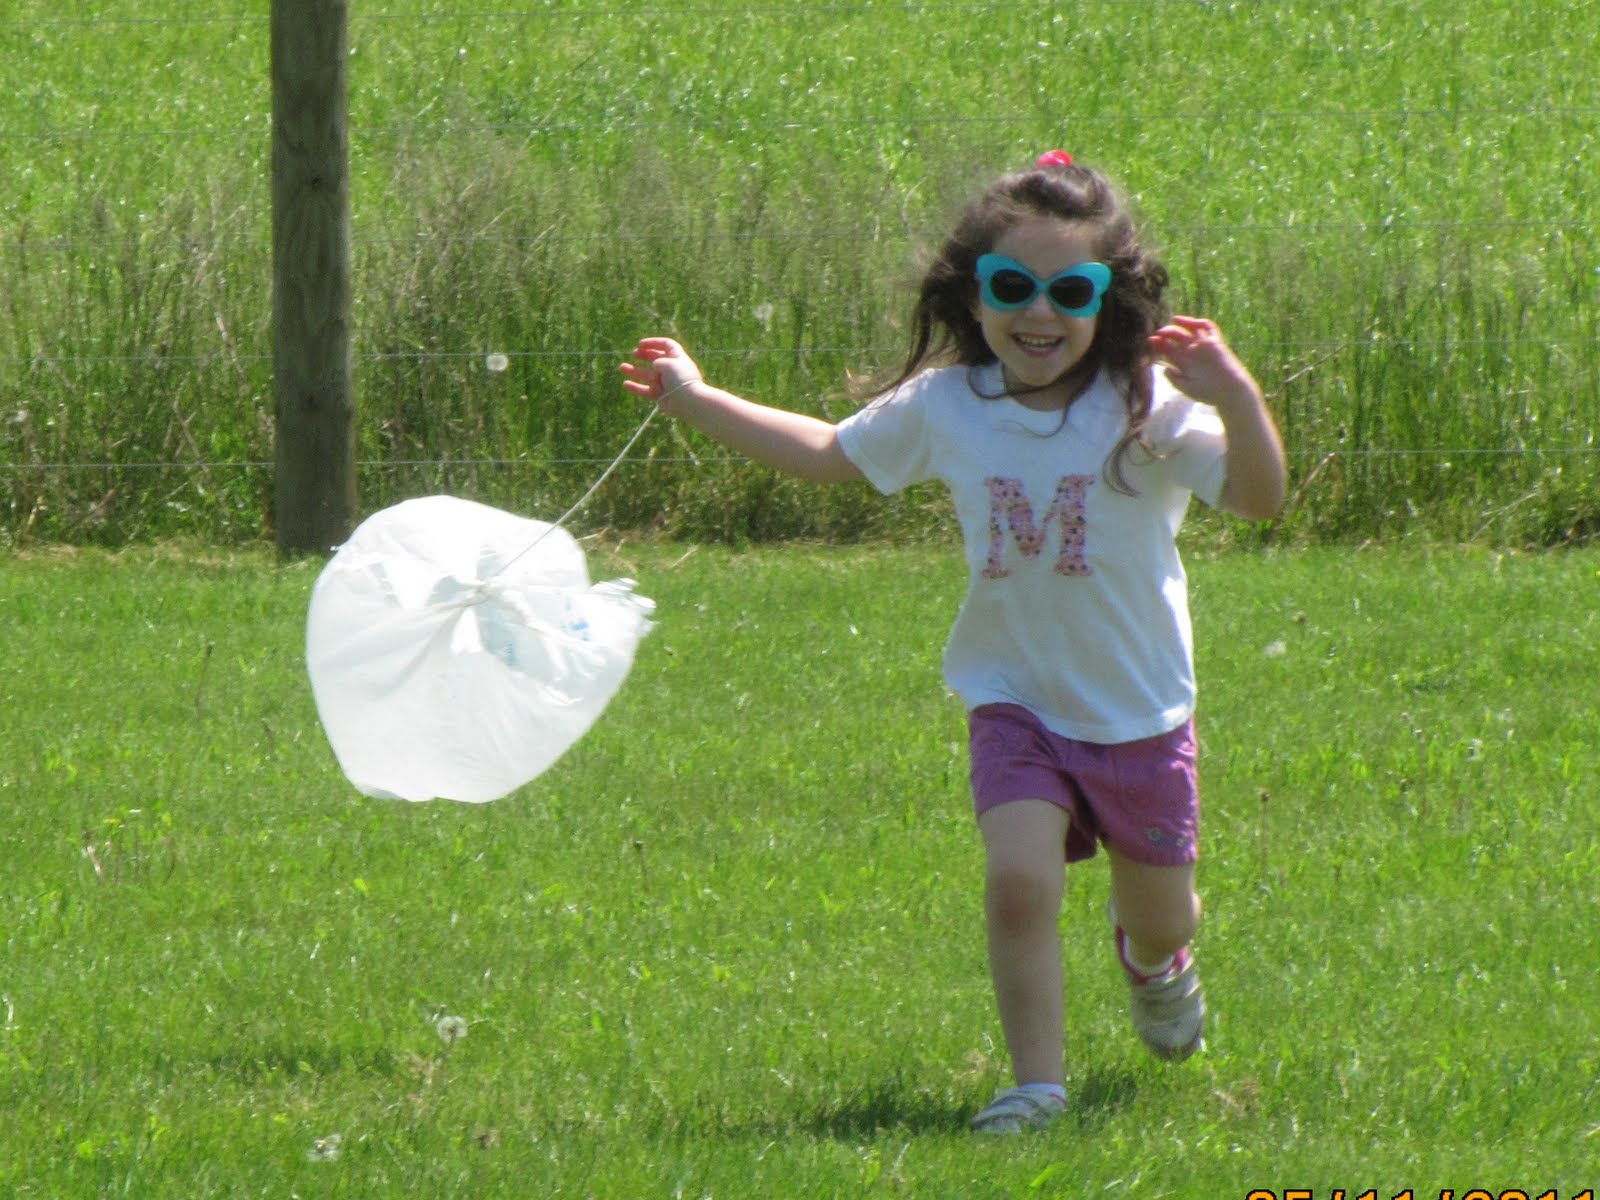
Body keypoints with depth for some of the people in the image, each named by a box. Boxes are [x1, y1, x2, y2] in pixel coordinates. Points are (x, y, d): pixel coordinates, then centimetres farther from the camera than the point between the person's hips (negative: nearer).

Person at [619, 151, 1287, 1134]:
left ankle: (1155, 959, 53)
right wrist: (697, 400, 16)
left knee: (1158, 918, 14)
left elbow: (1259, 497, -29)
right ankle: (1038, 1082, -9)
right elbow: (831, 452, 13)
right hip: (1014, 702, 1)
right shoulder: (947, 408, -5)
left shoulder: (1145, 409, -17)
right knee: (1019, 877, -22)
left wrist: (1236, 400, -47)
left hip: (1136, 712, -1)